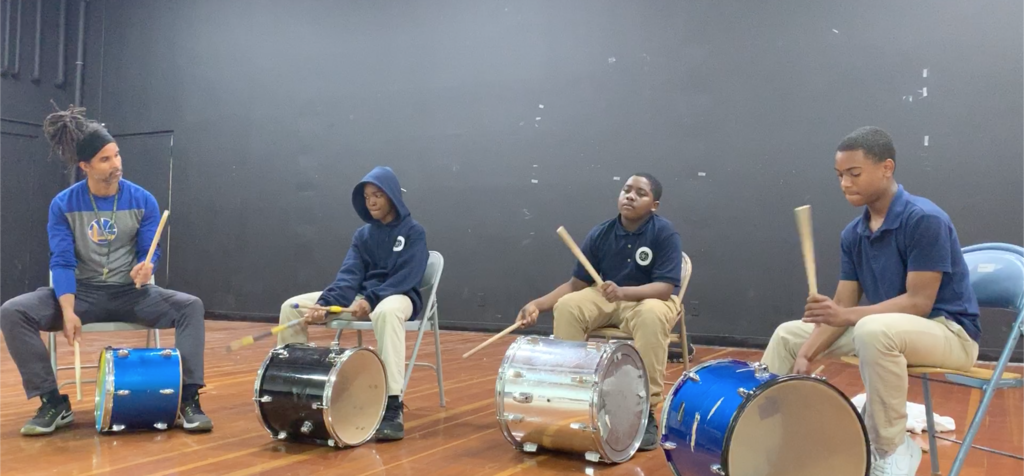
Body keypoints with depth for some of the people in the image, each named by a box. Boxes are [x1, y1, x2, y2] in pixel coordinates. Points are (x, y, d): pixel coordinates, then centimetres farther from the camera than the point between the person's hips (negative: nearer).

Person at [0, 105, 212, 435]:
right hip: (82, 292, 0)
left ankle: (188, 399, -20)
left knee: (190, 306, -25)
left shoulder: (143, 201, -5)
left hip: (131, 292, 0)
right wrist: (68, 311, -25)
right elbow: (62, 262, -10)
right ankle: (54, 402, -11)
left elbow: (149, 252, -3)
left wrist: (145, 267, -29)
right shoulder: (63, 205, -6)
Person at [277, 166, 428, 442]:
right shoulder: (362, 234, 11)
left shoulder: (413, 232, -4)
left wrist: (371, 300, -30)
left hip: (399, 296, -6)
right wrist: (324, 304, -20)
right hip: (362, 297, 6)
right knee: (293, 307, -6)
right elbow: (349, 275, -2)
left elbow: (406, 277, -16)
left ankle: (392, 408, -45)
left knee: (386, 312, -45)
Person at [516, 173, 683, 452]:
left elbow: (665, 287, -25)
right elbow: (577, 283, -5)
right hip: (608, 298, 4)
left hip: (653, 299, -4)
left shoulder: (664, 233, -18)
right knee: (567, 307, -23)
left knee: (651, 315, -39)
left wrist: (624, 291, -42)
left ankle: (646, 411, -28)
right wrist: (538, 304, -19)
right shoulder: (600, 234, -7)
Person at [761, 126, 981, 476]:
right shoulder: (853, 233, 1)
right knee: (788, 334, 4)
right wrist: (805, 355, -13)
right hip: (888, 326, 8)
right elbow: (841, 306, 0)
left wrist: (847, 317, -34)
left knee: (873, 330, -40)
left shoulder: (925, 219, -21)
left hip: (948, 330, -8)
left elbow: (918, 302, -24)